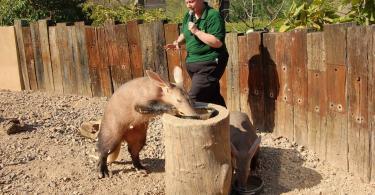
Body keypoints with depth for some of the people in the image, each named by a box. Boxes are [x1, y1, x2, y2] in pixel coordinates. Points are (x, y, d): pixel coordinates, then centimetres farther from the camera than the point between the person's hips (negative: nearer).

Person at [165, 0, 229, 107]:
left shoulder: (213, 16, -15)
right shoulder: (189, 15, 7)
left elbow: (218, 42, -25)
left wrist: (196, 31, -23)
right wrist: (178, 42, 3)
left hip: (209, 63, -8)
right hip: (192, 62, 8)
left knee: (194, 98, -12)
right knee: (212, 96, 17)